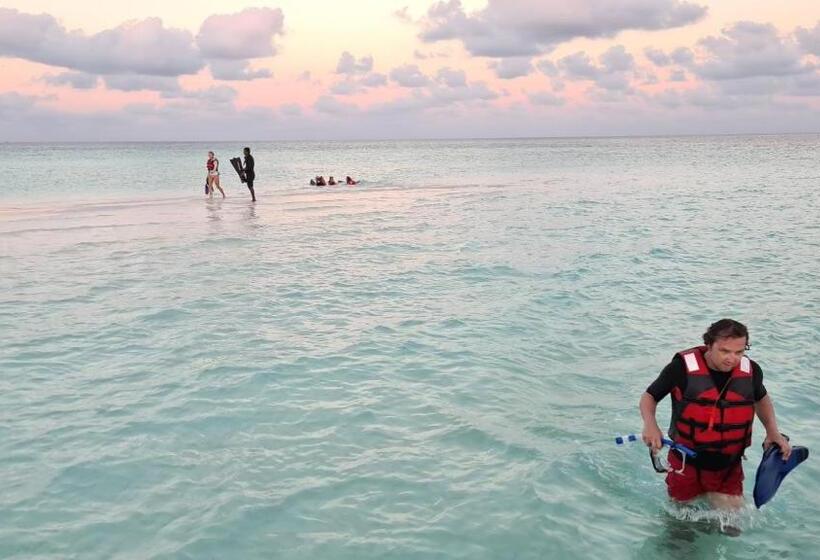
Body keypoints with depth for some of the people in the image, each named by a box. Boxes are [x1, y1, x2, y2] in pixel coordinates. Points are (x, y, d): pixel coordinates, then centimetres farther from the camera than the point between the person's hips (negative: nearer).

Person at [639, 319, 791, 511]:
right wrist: (650, 423, -28)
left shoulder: (751, 371, -8)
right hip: (686, 464, -2)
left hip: (728, 469, 2)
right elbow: (649, 396, -8)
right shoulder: (682, 367, -20)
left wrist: (773, 431, -1)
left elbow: (761, 398, 15)